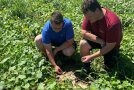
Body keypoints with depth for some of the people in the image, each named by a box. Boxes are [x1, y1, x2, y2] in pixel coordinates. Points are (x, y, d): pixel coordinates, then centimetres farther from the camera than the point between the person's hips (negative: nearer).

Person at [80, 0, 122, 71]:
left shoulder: (112, 23, -37)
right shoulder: (89, 14, -23)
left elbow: (109, 47, -29)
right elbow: (84, 32, -19)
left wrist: (91, 57, -31)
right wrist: (100, 41, -27)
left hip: (110, 44, -3)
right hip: (96, 39, 3)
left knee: (109, 67, -8)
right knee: (83, 43, -26)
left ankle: (114, 53, 22)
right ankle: (86, 65, -1)